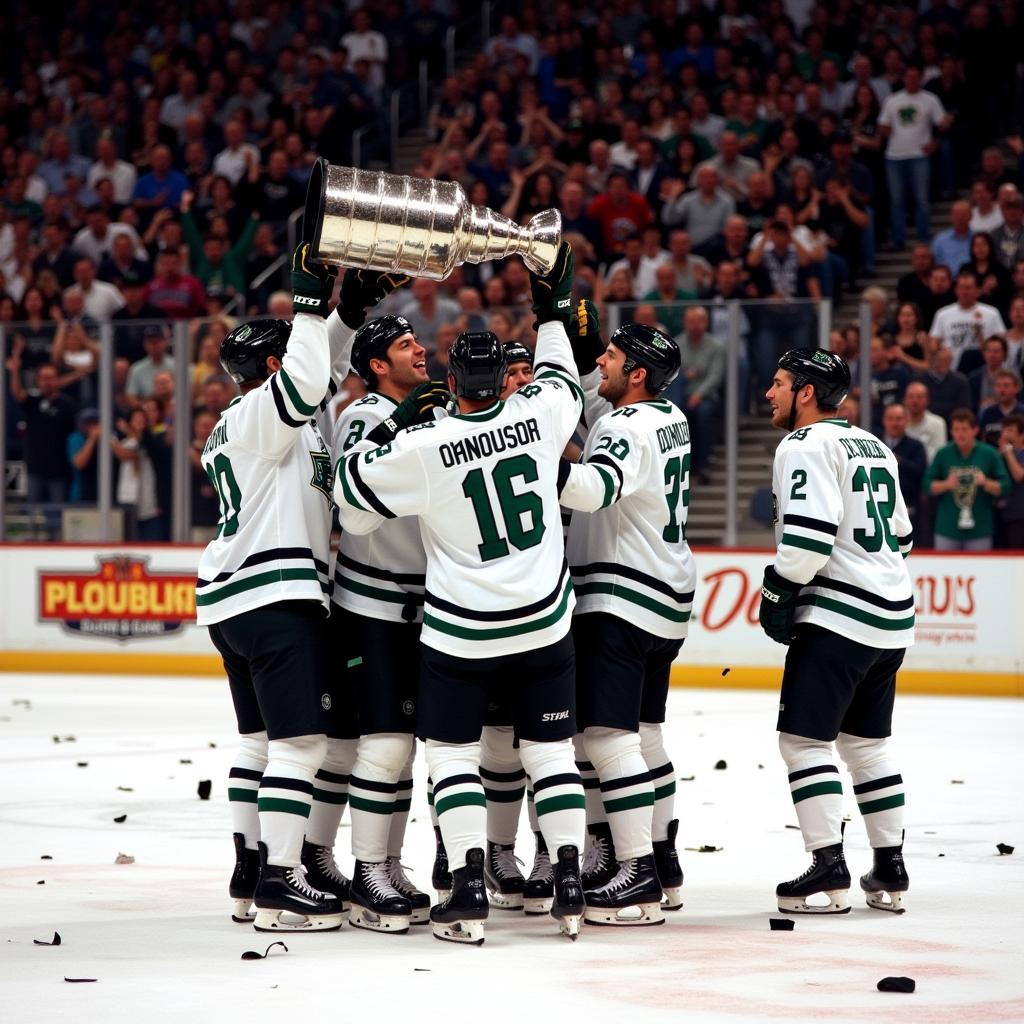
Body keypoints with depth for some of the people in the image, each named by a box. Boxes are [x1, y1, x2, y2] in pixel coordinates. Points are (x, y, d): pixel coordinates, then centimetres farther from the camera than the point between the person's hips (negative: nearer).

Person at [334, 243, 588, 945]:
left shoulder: (422, 447, -15)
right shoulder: (539, 412, -6)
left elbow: (353, 503, -1)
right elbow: (563, 380, 19)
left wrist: (394, 427, 4)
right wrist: (553, 312, 32)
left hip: (460, 635, -3)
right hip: (543, 624, 3)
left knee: (453, 754, 7)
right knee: (550, 751, 13)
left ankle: (470, 893, -5)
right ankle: (570, 888, 7)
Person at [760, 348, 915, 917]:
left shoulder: (806, 445, -10)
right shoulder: (873, 446, 18)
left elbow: (809, 532, -21)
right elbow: (900, 534, 23)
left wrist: (779, 594, -11)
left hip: (839, 615, -9)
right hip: (893, 616, 9)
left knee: (803, 738, -6)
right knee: (866, 740, 16)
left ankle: (828, 871, -11)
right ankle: (889, 871, 17)